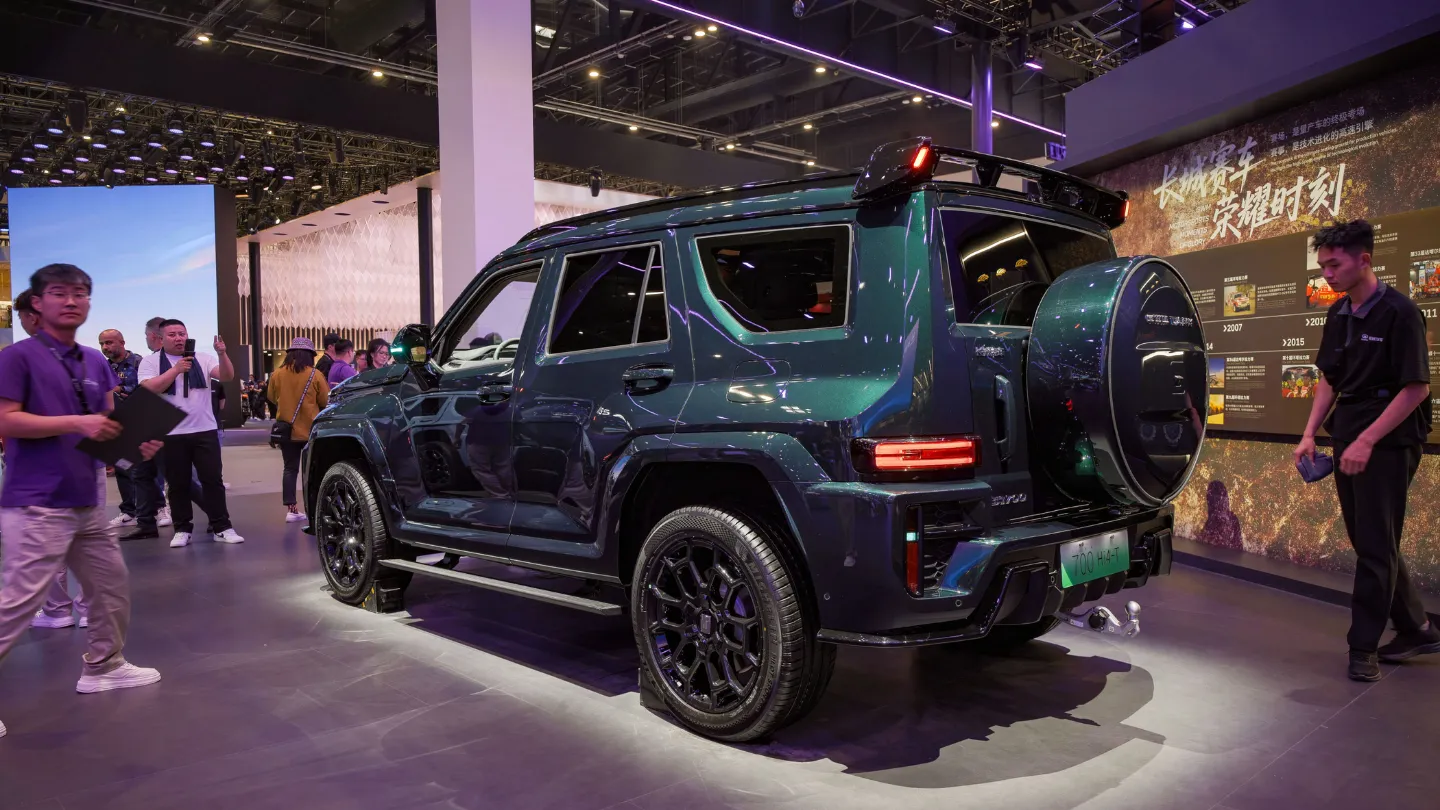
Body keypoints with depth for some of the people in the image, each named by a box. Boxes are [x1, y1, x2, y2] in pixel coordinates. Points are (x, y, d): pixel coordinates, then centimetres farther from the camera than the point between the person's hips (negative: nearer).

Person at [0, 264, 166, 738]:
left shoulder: (96, 362, 13)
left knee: (112, 584, 16)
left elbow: (111, 421, 15)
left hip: (88, 501, 8)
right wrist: (78, 422, -22)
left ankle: (103, 666, 31)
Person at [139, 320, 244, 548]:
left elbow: (227, 377, -7)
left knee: (213, 479, 2)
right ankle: (182, 529, 16)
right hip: (171, 434, -1)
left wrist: (222, 353, -23)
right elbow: (148, 390, -13)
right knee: (178, 484, 6)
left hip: (205, 431, 1)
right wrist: (176, 369, -19)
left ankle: (222, 527, 6)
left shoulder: (203, 359, 5)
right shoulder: (151, 362, 2)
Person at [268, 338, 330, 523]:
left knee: (290, 469, 9)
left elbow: (272, 399, 12)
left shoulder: (277, 374, -2)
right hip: (311, 429, -2)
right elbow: (325, 402, -3)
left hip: (286, 429, 2)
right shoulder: (315, 375, -10)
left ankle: (291, 509, 4)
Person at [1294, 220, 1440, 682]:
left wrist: (1367, 441, -20)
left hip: (1387, 443, -8)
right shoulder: (1339, 314, 9)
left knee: (1376, 545, -2)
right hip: (1349, 440, 8)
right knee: (1367, 541, 14)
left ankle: (1364, 646, 8)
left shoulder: (1399, 313, -14)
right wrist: (1310, 434, 6)